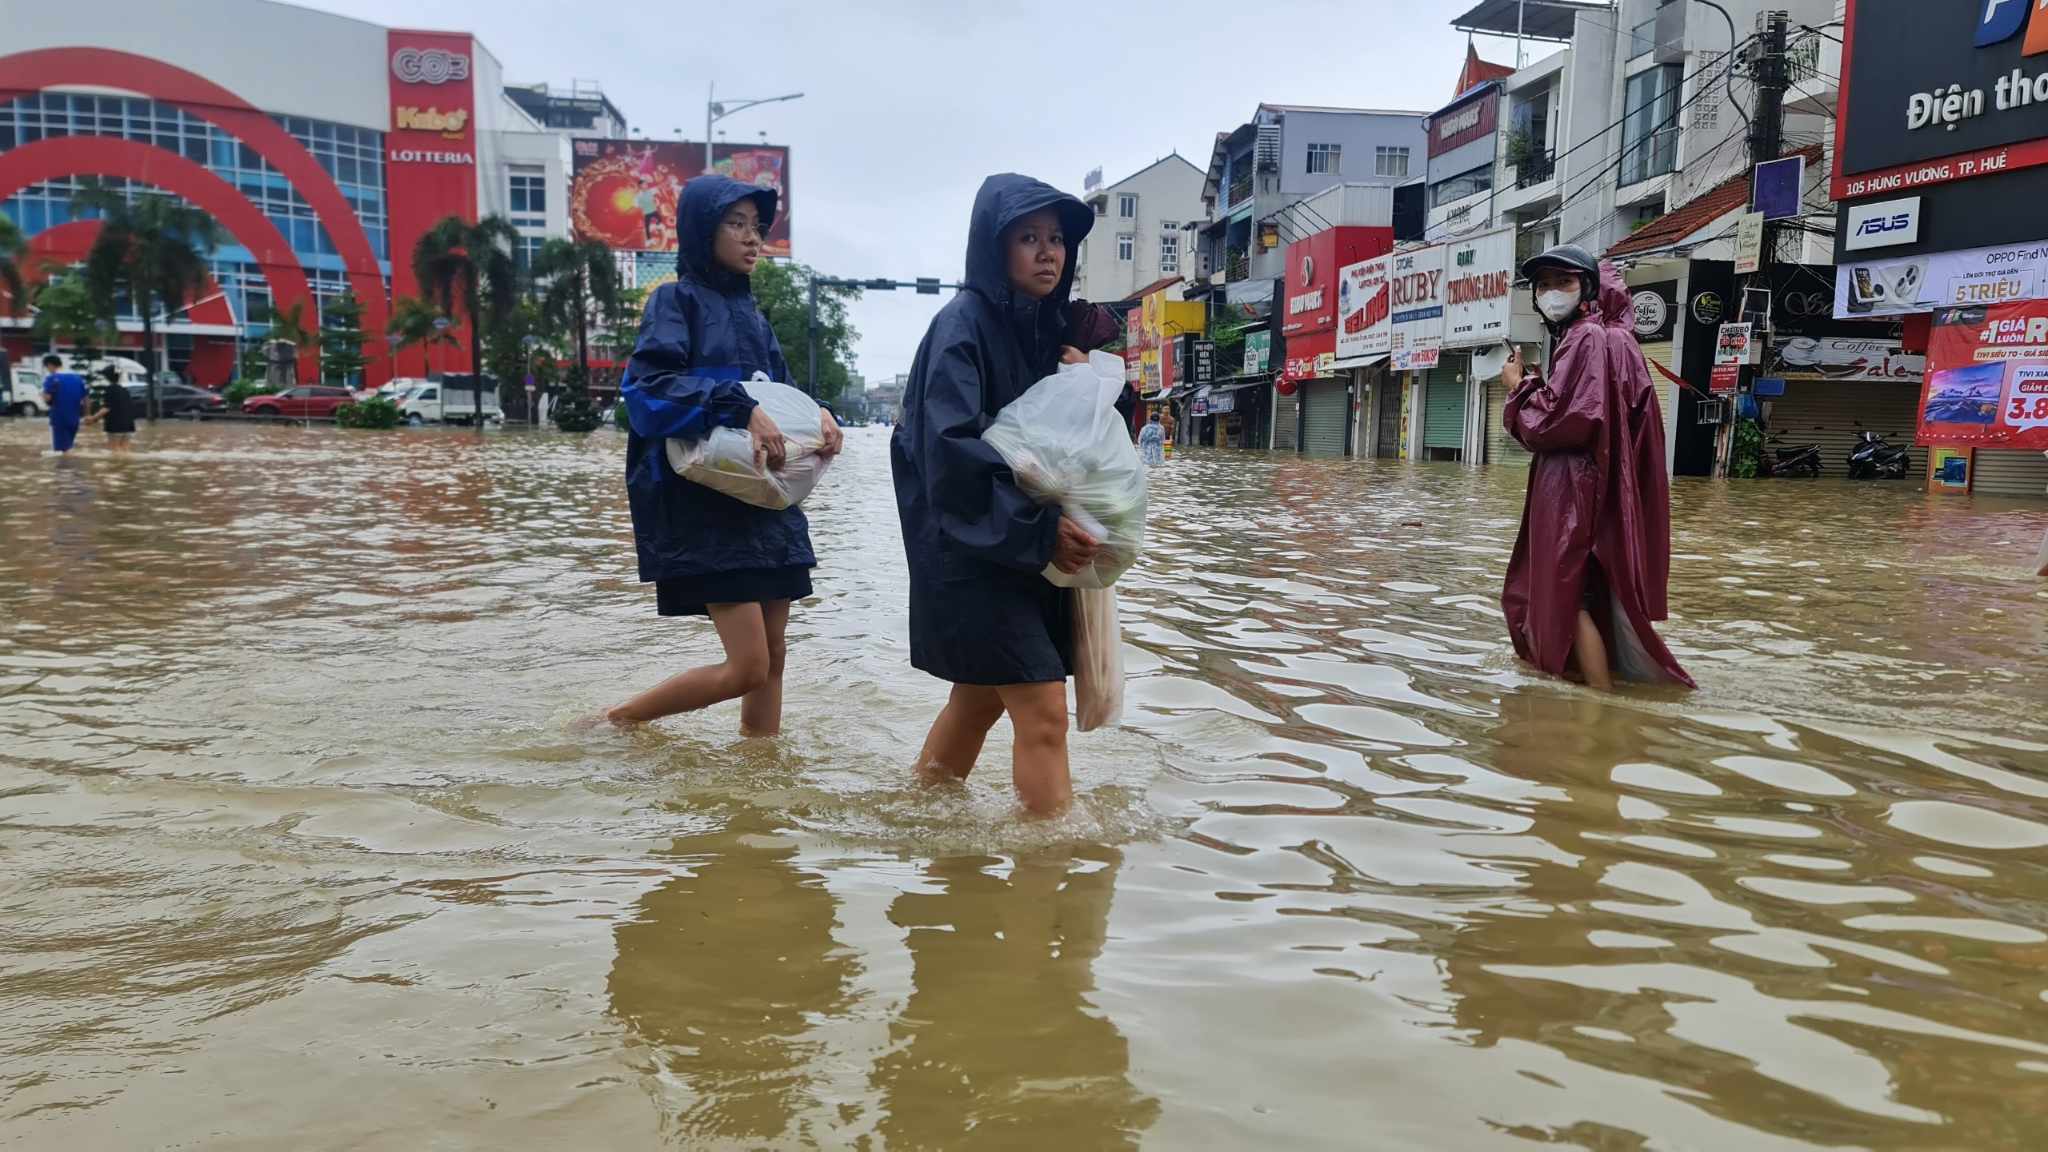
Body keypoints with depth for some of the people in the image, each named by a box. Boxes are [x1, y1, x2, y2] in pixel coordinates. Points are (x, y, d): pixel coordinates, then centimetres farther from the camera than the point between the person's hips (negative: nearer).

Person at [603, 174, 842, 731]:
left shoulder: (750, 313, 17)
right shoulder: (678, 301, -3)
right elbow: (645, 388, -18)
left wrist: (817, 414, -5)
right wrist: (739, 406, -27)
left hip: (768, 503, 7)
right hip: (708, 507, -7)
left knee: (772, 661, 7)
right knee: (748, 667, -9)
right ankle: (615, 723, 9)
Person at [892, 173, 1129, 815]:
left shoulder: (1050, 327, 10)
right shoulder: (963, 326, -13)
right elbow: (953, 449, -24)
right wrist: (1038, 529, -25)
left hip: (1028, 551, 8)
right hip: (971, 549, -8)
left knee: (981, 696, 18)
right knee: (1043, 711, -10)